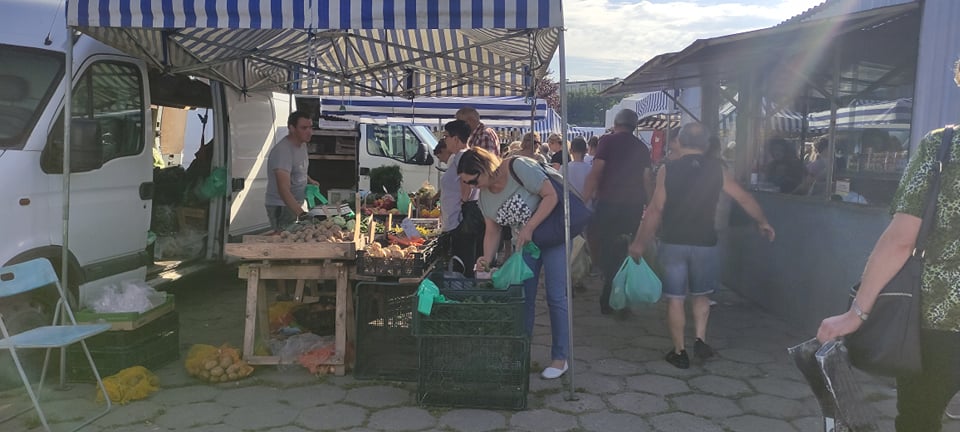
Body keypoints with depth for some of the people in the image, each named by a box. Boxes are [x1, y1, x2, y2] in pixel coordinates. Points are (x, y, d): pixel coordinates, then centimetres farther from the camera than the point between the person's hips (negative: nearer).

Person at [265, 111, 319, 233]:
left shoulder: (302, 145, 6)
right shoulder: (282, 151, -23)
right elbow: (284, 190, -32)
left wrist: (309, 180, 10)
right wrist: (302, 214, -42)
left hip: (296, 205, 8)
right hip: (281, 207, -8)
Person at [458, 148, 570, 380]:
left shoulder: (519, 167, -23)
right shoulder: (484, 195, -1)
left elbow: (551, 196, -23)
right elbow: (492, 231, 3)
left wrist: (529, 227, -28)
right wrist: (487, 260, -12)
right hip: (524, 244, 7)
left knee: (556, 297, -4)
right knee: (524, 298, 6)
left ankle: (560, 358, 6)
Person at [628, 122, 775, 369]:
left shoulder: (668, 169, -6)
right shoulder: (716, 169, 0)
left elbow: (655, 210, -8)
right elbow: (744, 199, 9)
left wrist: (640, 243, 0)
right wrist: (762, 223, 25)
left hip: (673, 244, -1)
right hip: (705, 243, 2)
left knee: (675, 298, 8)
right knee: (701, 294, 22)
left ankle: (679, 352, 14)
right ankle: (700, 339, 10)